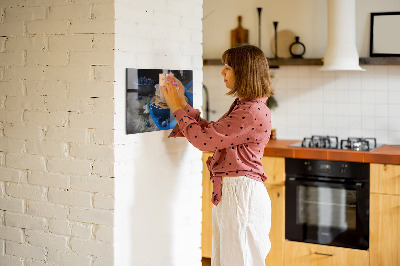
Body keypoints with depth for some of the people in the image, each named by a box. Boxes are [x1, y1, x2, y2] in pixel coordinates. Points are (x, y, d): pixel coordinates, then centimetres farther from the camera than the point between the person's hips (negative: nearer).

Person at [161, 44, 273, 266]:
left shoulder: (253, 112, -20)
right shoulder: (242, 105, 13)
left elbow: (204, 139, -19)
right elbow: (210, 132, 17)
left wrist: (177, 108, -7)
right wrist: (182, 103, 15)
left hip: (242, 193, -10)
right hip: (228, 192, 10)